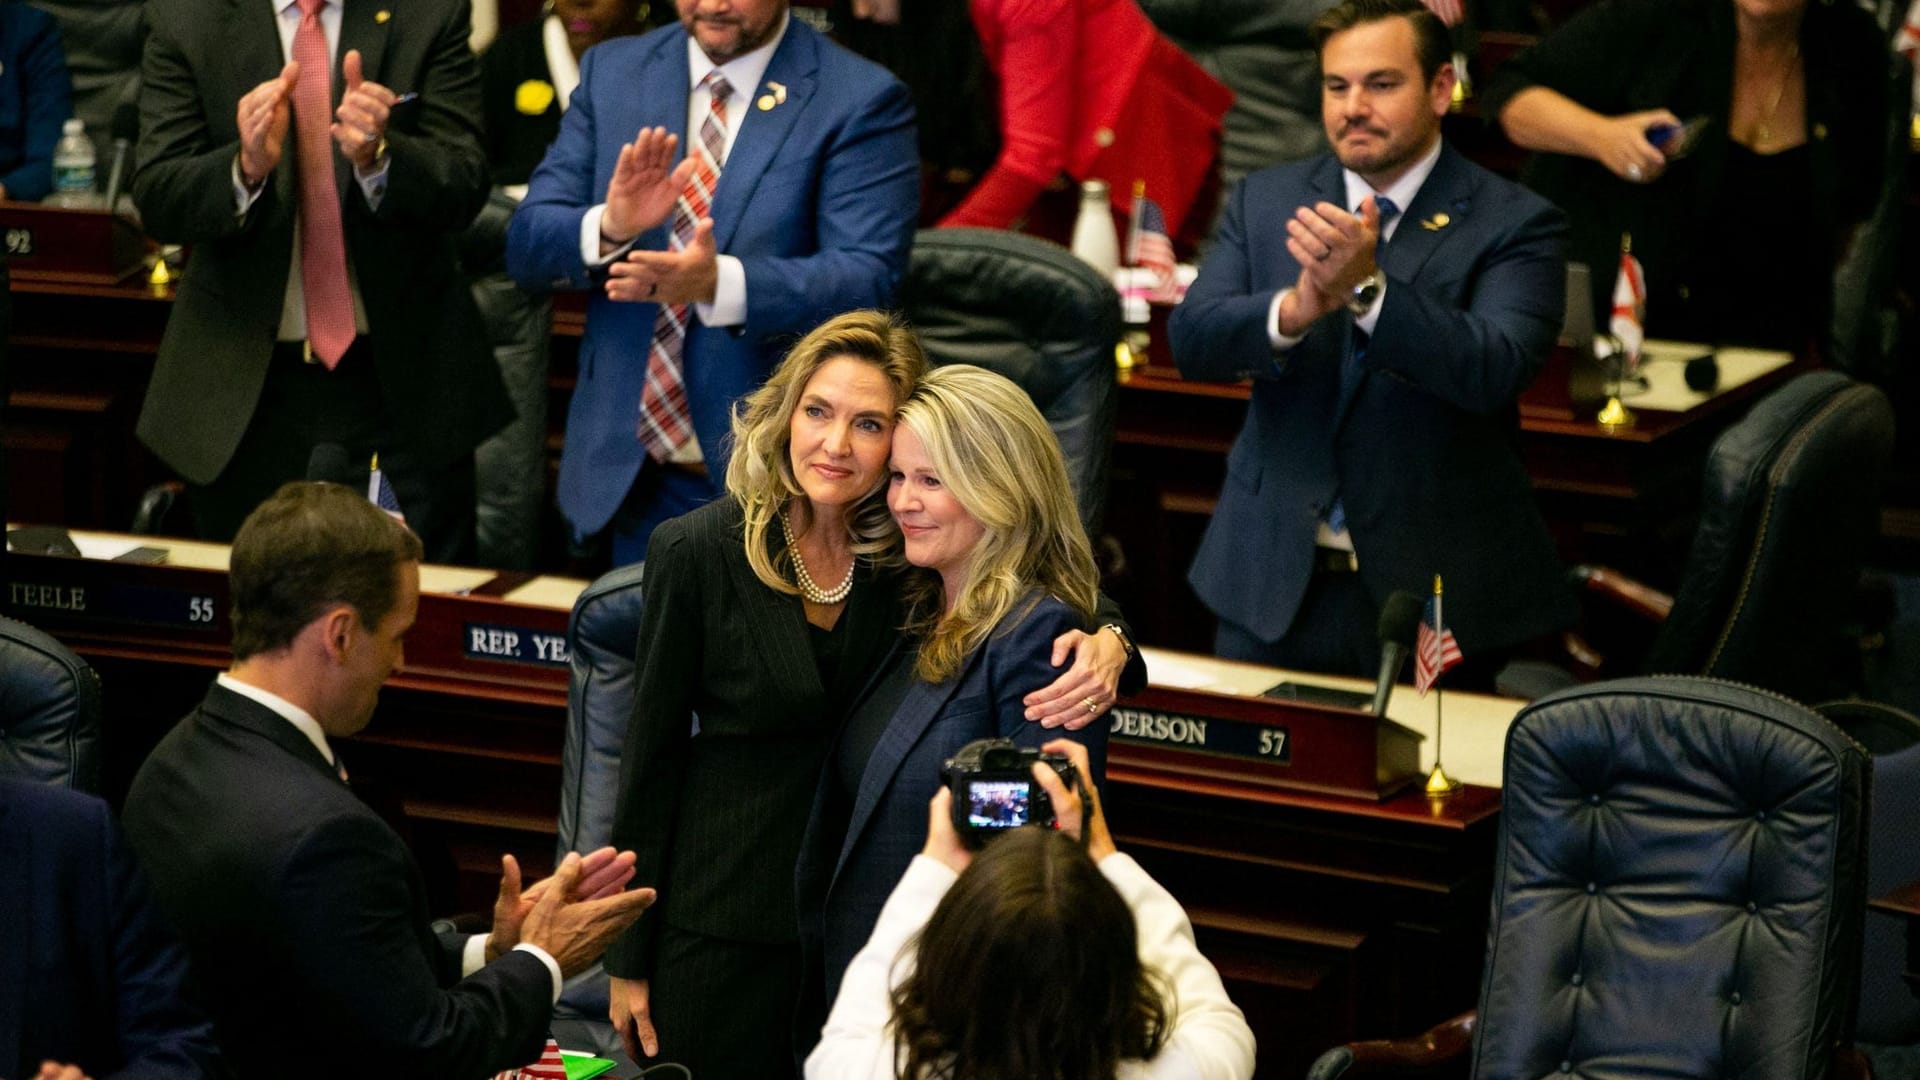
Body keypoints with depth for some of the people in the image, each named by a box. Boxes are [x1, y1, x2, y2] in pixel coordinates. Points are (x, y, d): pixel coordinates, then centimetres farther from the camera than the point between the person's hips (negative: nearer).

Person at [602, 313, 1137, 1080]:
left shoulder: (909, 552, -5)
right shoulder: (696, 551, -12)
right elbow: (651, 754, -6)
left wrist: (1105, 646, -29)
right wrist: (628, 958, -4)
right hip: (724, 923, -2)